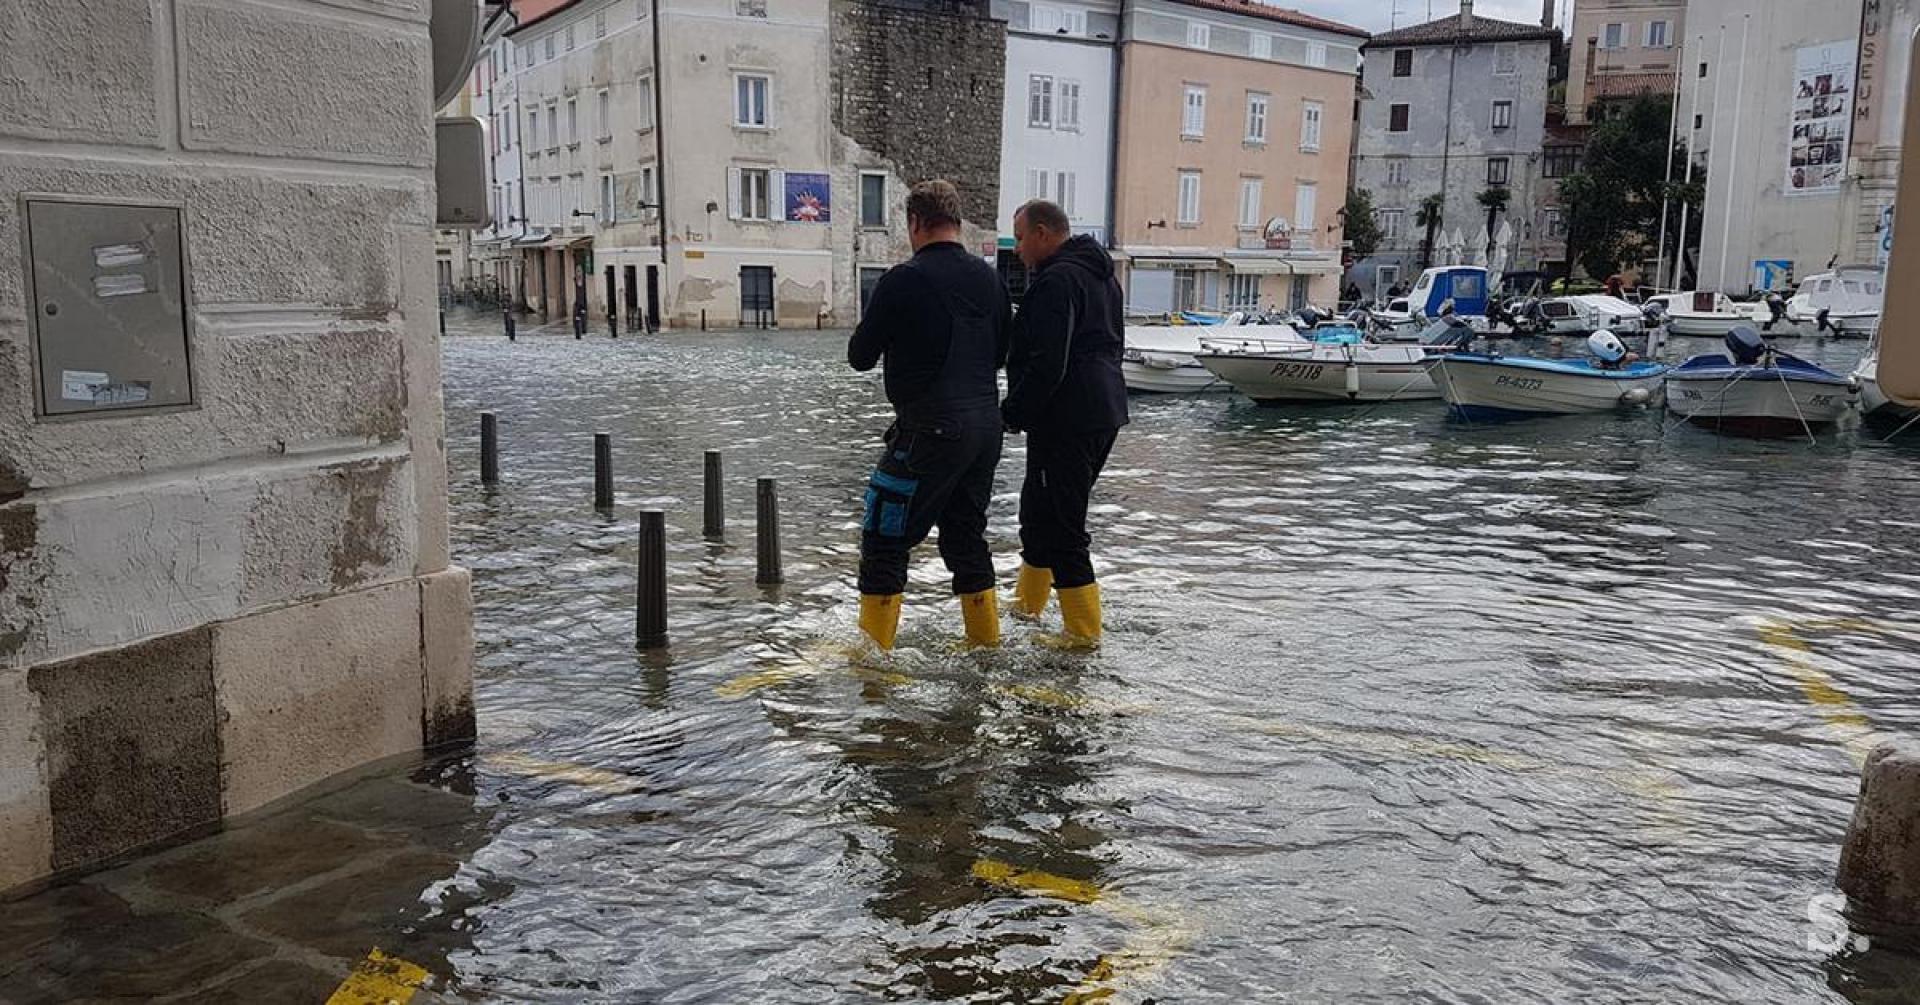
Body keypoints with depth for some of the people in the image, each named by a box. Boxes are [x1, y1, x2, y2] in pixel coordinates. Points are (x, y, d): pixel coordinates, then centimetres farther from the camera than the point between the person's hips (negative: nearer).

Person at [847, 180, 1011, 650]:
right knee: (966, 535, 19)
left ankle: (872, 648, 5)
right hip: (986, 426, 7)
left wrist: (896, 339, 14)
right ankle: (986, 638, 26)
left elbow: (860, 356, -5)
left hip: (930, 431, -7)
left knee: (884, 539, 3)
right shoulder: (989, 278, 8)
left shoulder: (904, 280, -12)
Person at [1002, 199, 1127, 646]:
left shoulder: (1056, 281, -16)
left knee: (1059, 528, -5)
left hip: (1064, 421, -11)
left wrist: (1012, 413, -14)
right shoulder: (1102, 276, 17)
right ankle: (1027, 606, 34)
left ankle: (1084, 634, -2)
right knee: (1038, 513, 22)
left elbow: (1046, 364, -24)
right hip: (1105, 412, 11)